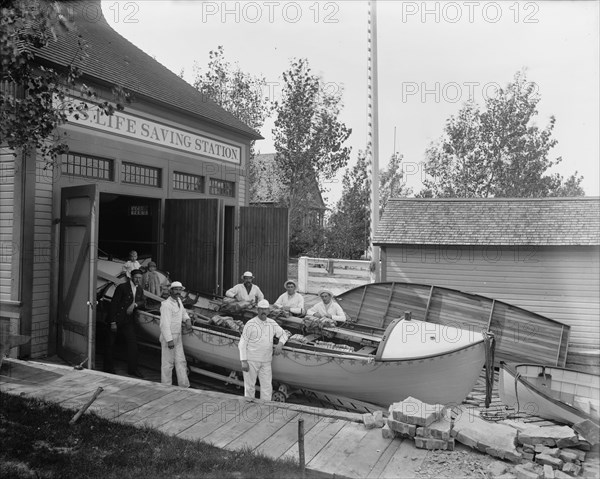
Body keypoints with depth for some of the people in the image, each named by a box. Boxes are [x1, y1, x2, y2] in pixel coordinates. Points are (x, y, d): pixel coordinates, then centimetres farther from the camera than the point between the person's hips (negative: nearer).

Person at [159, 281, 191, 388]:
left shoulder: (178, 300, 8)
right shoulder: (166, 304, -17)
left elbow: (183, 311, 29)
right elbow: (165, 324, -21)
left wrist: (187, 319, 8)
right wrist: (169, 340, -23)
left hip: (178, 337, 8)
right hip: (168, 337, -8)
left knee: (181, 361, 10)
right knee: (168, 362, 1)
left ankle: (184, 385, 17)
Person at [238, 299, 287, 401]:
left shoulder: (272, 323, 6)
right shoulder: (250, 324, -9)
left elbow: (283, 334, 18)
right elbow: (242, 343, -8)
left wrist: (280, 344, -4)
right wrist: (243, 361, -13)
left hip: (266, 361, 4)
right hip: (251, 360, -4)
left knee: (267, 388, 5)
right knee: (249, 387, 4)